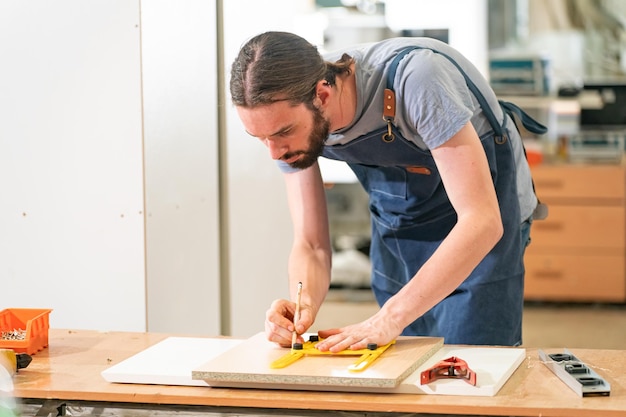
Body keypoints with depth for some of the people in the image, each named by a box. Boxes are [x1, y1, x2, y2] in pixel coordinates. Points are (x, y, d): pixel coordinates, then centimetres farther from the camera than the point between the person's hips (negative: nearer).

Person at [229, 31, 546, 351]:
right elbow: (311, 246, -10)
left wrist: (390, 317, -41)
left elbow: (482, 221, -38)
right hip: (394, 213, 5)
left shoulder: (414, 78, -36)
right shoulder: (287, 116, -18)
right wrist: (304, 305, -32)